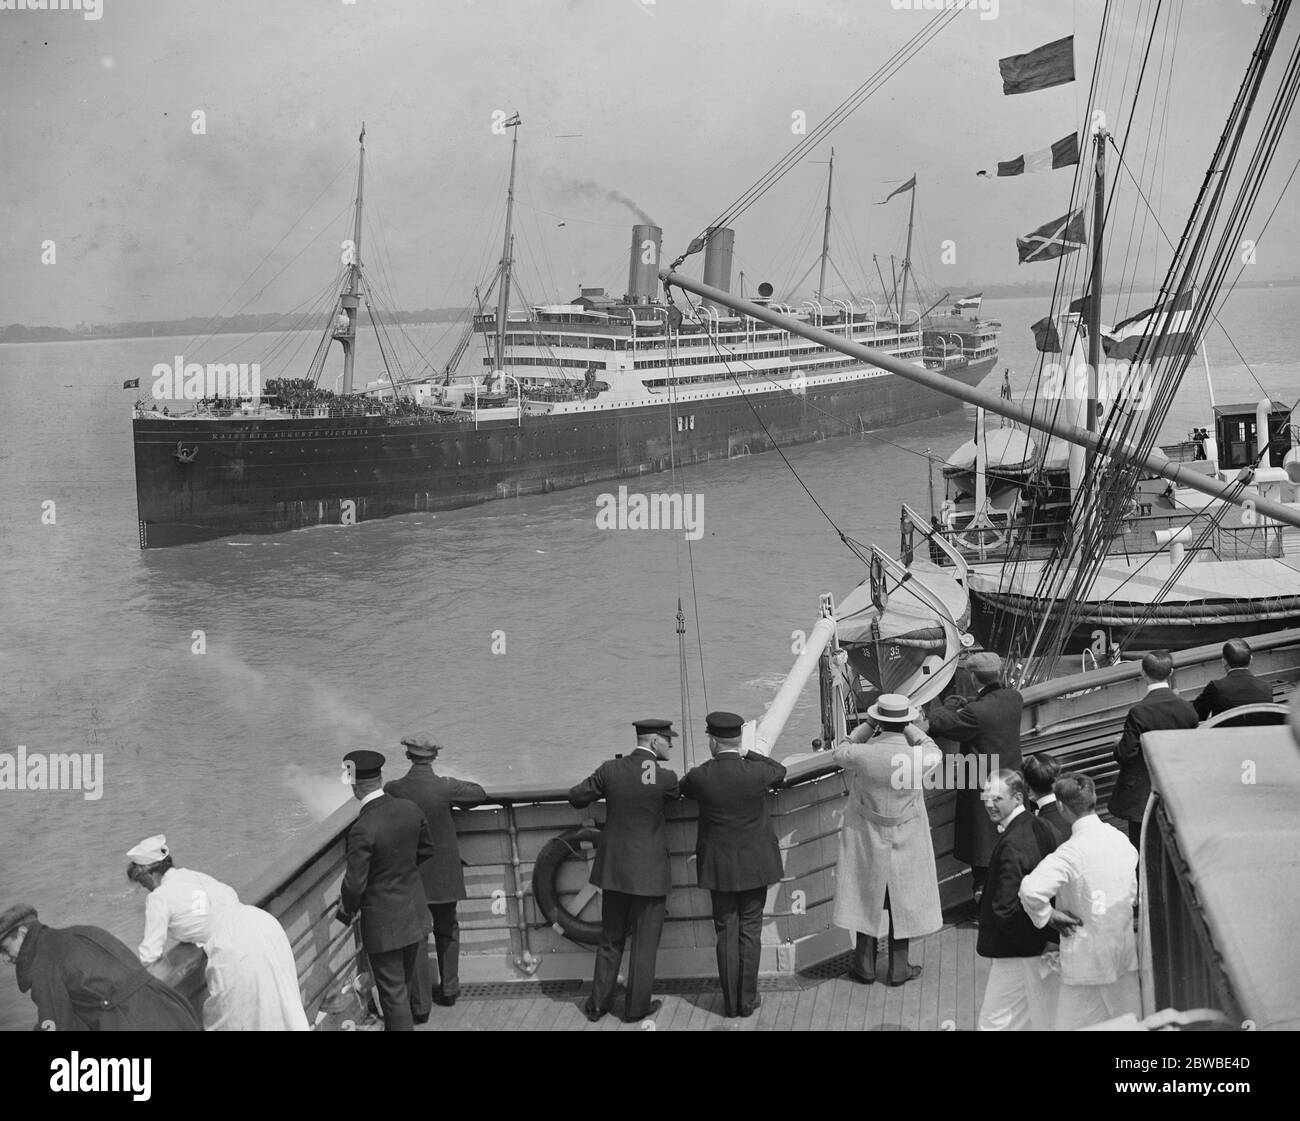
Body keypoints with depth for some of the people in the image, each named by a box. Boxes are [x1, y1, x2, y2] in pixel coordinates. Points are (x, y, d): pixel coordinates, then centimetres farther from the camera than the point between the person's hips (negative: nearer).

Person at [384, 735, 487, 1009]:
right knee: (447, 932, 19)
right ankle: (448, 989, 28)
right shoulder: (446, 787, -18)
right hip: (443, 874, 0)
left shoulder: (392, 790, -14)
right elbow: (480, 794, -2)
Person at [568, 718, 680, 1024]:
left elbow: (576, 798, 2)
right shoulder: (665, 778, -16)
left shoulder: (610, 770, -8)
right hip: (649, 872, -4)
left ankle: (598, 1004, 24)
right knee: (645, 943, 11)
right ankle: (636, 1007, 19)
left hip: (614, 869, 4)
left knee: (611, 940, 18)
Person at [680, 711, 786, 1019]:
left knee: (726, 933, 10)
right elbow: (780, 773, 9)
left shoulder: (700, 777, -16)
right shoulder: (757, 772, -15)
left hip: (719, 866, 0)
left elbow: (683, 789, 9)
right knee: (750, 931, 10)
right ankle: (747, 1000, 15)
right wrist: (748, 754, 17)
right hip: (755, 864, 0)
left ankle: (731, 1003, 15)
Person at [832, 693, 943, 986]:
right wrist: (911, 728, 8)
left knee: (865, 899, 14)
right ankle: (898, 968, 24)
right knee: (903, 899, 15)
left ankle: (865, 965, 24)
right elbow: (935, 752, 5)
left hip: (867, 841, 0)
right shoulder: (919, 757, -21)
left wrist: (868, 726, 3)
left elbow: (840, 752, 3)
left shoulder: (862, 755, -22)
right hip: (906, 841, 0)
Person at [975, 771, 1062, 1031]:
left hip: (1018, 948, -9)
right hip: (1047, 941, 9)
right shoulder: (1041, 827, 1)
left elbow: (1005, 906, -27)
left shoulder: (1011, 844, -26)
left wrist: (986, 938, -15)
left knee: (995, 1020, 2)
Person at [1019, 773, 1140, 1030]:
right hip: (1125, 950, 6)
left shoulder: (1072, 852, -23)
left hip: (1088, 958, -6)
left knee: (1073, 1024, 6)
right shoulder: (1120, 840, -2)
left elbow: (1031, 890, -36)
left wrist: (1047, 916, -18)